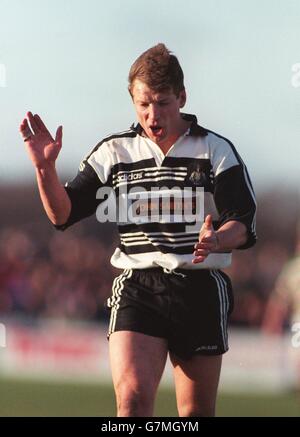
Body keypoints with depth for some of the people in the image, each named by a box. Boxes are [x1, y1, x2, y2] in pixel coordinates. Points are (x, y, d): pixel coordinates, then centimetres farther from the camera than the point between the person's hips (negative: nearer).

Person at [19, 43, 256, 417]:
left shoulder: (216, 151, 2)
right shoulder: (113, 152, 7)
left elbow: (244, 225, -6)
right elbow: (63, 215, 7)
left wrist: (215, 241, -29)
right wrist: (44, 167, -10)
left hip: (202, 290, 0)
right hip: (137, 287, 0)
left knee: (197, 412, 7)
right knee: (132, 397, -20)